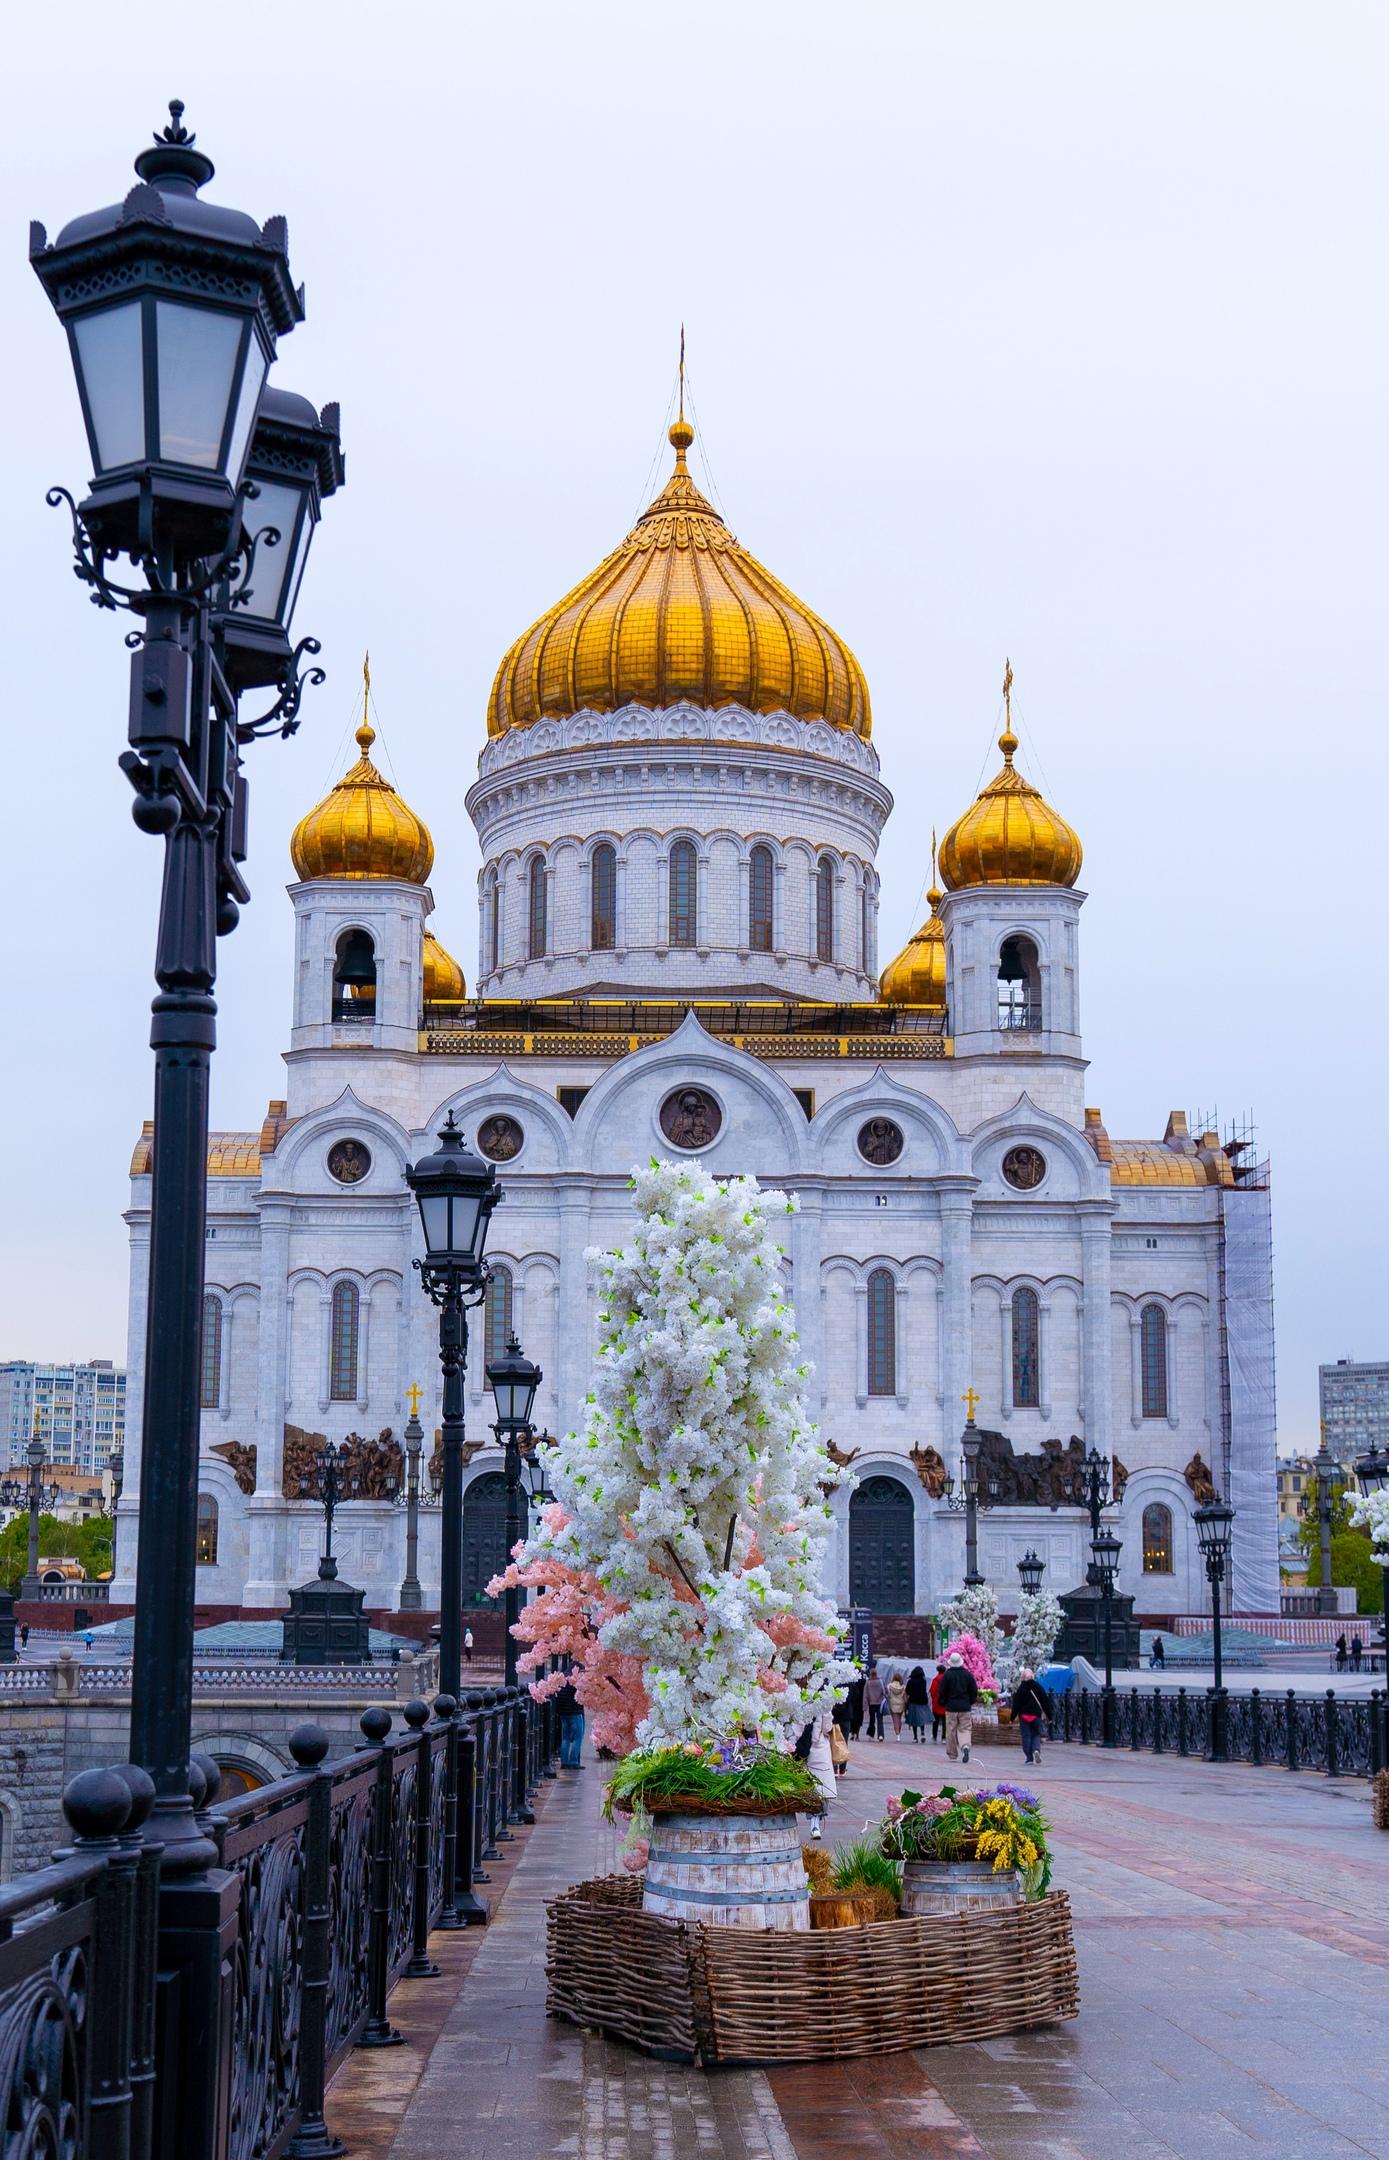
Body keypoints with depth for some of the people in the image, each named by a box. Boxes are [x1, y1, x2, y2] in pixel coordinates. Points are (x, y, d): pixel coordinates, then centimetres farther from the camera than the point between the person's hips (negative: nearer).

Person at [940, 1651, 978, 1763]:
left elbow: (942, 1691, -3)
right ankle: (965, 1745, -25)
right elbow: (974, 1691, 4)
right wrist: (970, 1702, 17)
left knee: (951, 1731, 6)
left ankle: (952, 1755, 9)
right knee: (965, 1729, 4)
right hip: (965, 1707, 1)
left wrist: (944, 1702, 13)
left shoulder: (947, 1675, -5)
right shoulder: (968, 1674, 1)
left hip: (951, 1707, -1)